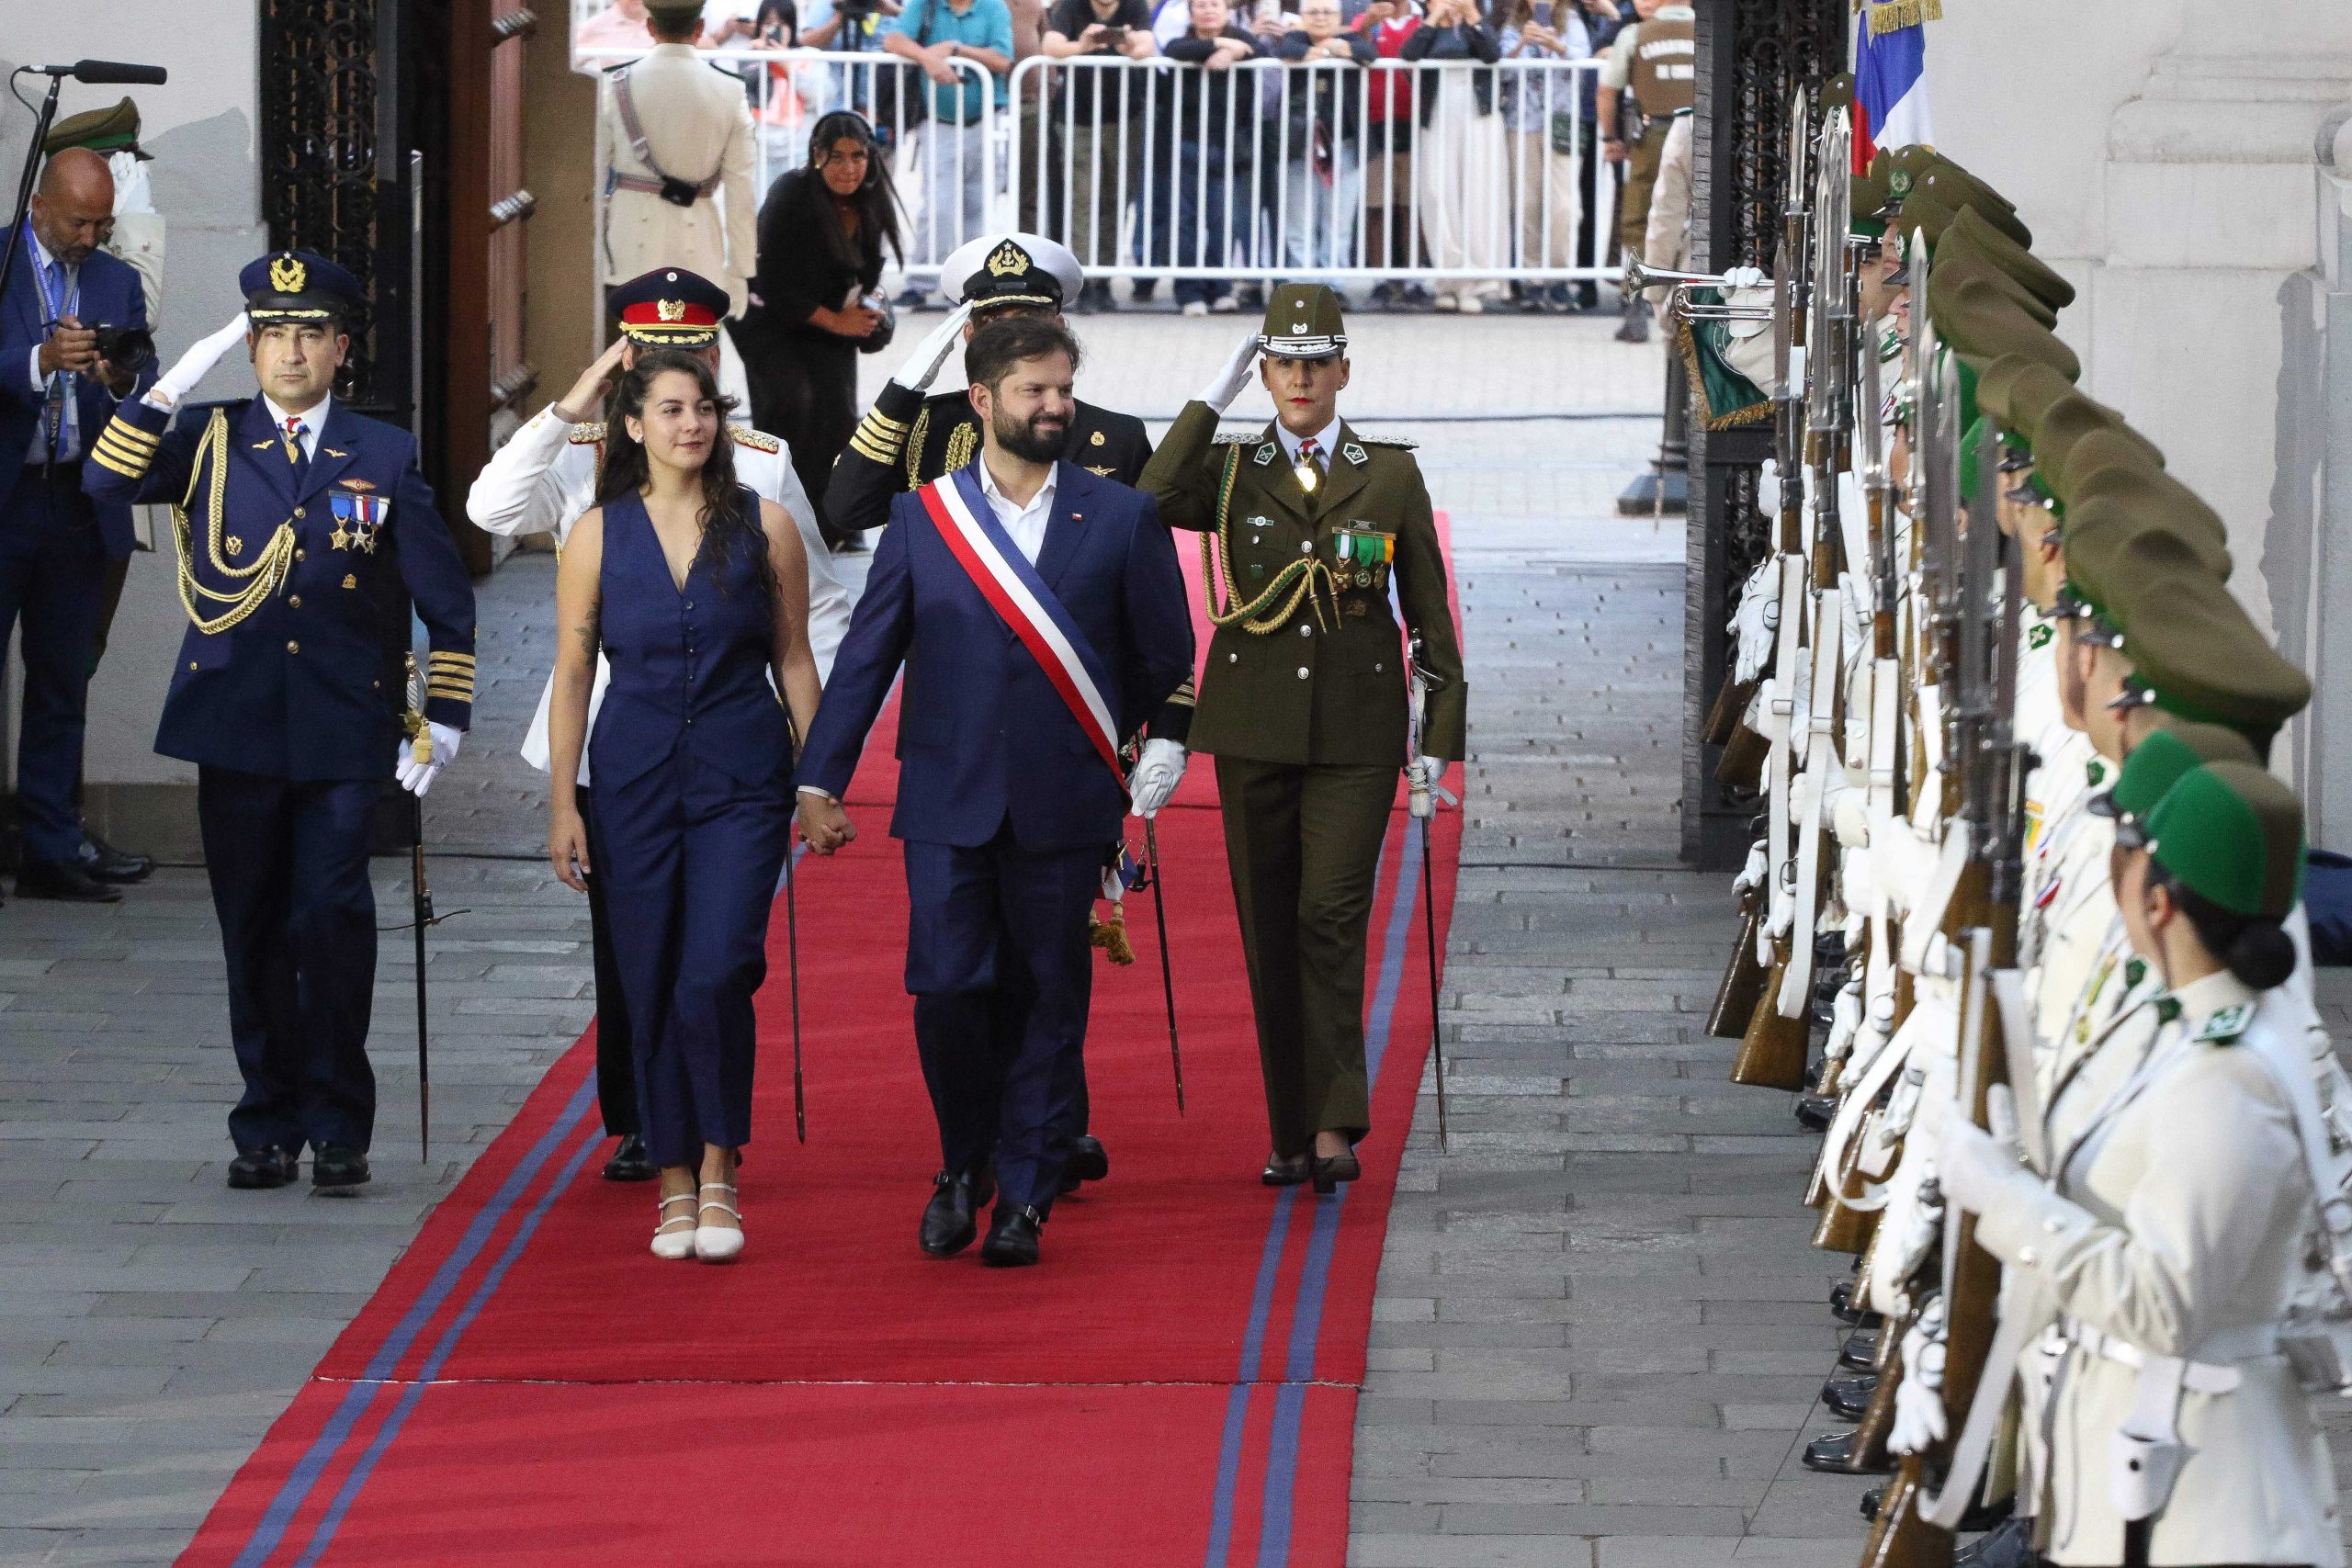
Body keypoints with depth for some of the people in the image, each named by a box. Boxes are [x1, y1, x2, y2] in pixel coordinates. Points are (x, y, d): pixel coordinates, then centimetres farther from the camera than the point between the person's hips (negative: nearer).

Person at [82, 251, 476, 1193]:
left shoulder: (386, 457, 7)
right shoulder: (206, 442, 8)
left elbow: (446, 601, 10)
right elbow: (104, 483, -9)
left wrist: (444, 718, 3)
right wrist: (170, 388, -15)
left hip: (344, 734, -1)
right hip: (237, 727, 1)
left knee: (333, 918, -11)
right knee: (254, 932, 5)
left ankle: (338, 1128, -1)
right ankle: (268, 1127, 15)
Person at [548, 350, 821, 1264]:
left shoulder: (764, 527, 2)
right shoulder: (599, 535, 2)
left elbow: (793, 660, 7)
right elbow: (572, 674, 4)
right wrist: (561, 805, 1)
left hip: (741, 780, -1)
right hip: (635, 777, 1)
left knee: (716, 974, -16)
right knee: (651, 986, 5)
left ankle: (719, 1171, -1)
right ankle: (675, 1183, 16)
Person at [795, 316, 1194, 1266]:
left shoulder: (1120, 520, 3)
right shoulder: (921, 517, 5)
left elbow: (1166, 655, 12)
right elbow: (866, 655, 6)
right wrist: (820, 779, 3)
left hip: (1062, 806, 0)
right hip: (947, 802, 0)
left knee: (1045, 1001, 2)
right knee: (946, 988, -7)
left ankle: (1023, 1196, 11)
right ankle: (964, 1162, 16)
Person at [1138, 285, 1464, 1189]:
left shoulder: (1390, 474, 6)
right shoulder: (1232, 471, 6)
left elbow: (1429, 607, 8)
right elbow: (1150, 502, -16)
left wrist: (1440, 732, 3)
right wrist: (1209, 402, -11)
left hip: (1355, 732, -2)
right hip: (1255, 728, 2)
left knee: (1331, 917, -13)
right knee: (1269, 930, 4)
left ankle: (1336, 1126, -13)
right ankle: (1291, 1131, 11)